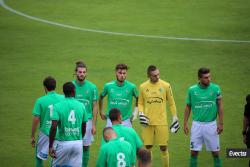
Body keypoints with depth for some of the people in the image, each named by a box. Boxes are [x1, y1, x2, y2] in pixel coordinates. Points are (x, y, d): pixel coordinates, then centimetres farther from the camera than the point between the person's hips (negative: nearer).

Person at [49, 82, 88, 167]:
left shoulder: (58, 106, -8)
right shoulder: (81, 106, 1)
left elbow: (54, 127, -17)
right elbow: (84, 128, 9)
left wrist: (50, 146, -12)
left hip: (63, 143, -2)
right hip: (78, 143, 2)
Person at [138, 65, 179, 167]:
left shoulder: (165, 86, -1)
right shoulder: (143, 87, 2)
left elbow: (171, 103, 6)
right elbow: (140, 103, 13)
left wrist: (175, 118, 5)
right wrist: (141, 113, -5)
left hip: (161, 122, -1)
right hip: (147, 122, 1)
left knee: (163, 148, -1)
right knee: (148, 147, 4)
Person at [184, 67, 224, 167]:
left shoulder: (215, 88, -5)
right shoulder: (192, 90, -1)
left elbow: (220, 106, 0)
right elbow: (188, 107, 8)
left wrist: (221, 123, -5)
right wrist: (185, 123, 3)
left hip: (211, 124, -1)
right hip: (197, 124, 1)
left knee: (215, 152, 3)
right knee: (194, 151, 3)